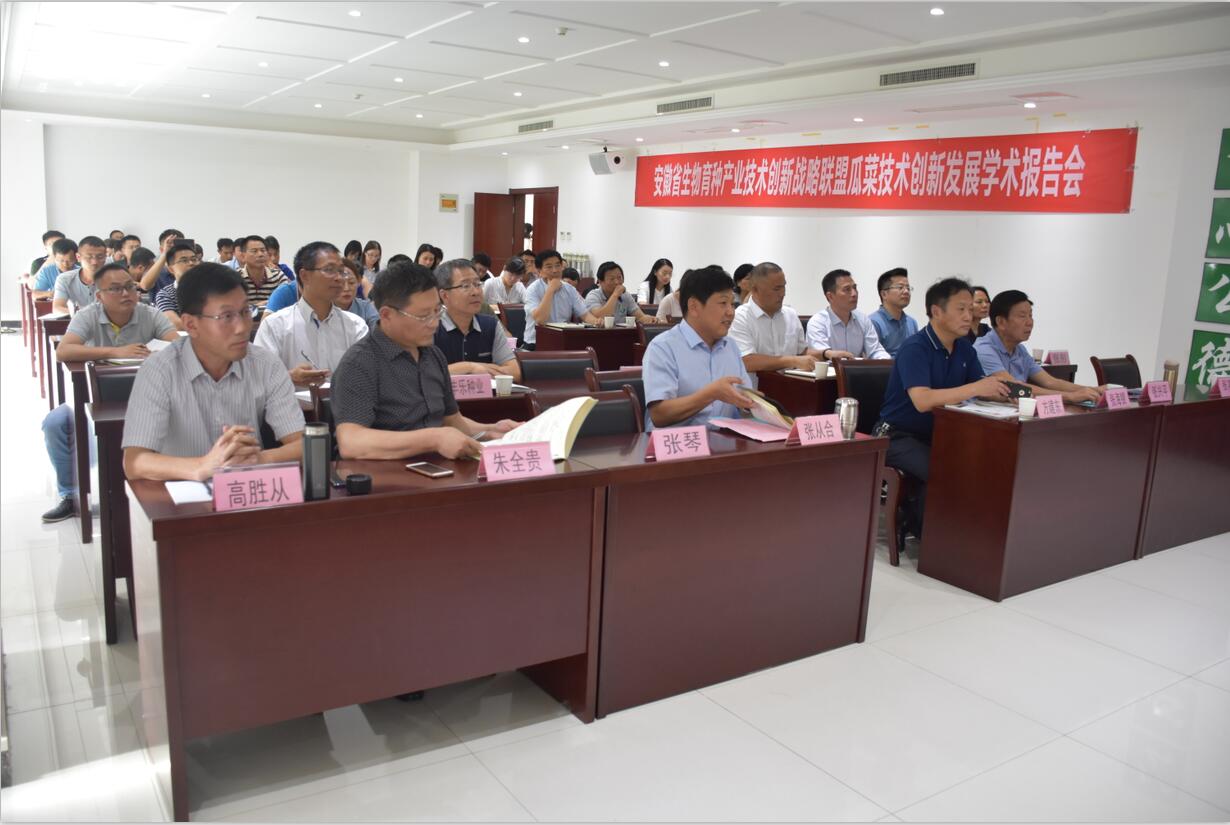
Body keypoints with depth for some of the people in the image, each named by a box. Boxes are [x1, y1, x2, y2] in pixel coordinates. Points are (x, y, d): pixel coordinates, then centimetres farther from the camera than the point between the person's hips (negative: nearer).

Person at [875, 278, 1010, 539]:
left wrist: (1002, 388, -17)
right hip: (899, 436, -8)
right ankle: (916, 527, -2)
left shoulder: (964, 348, 7)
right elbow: (922, 401, -32)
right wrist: (975, 388, -32)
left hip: (937, 434, 8)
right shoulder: (915, 348, -19)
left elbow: (983, 389, 5)